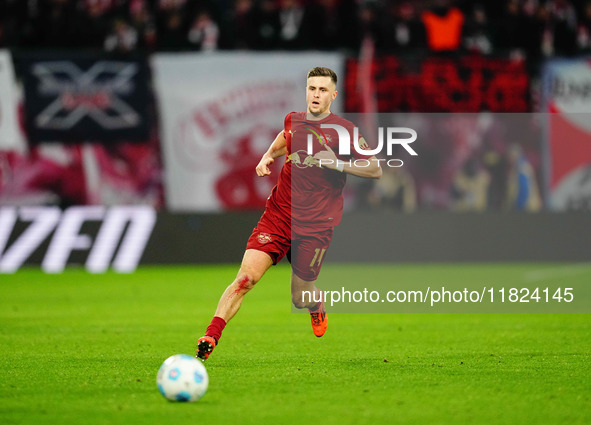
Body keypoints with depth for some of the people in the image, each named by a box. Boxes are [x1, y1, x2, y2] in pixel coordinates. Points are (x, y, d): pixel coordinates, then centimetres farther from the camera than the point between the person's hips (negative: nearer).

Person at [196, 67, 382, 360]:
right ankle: (209, 339, -14)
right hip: (278, 214, 2)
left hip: (315, 226, -2)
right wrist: (269, 156, 15)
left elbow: (376, 170, -6)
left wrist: (338, 163, -17)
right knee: (246, 277, -14)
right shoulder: (292, 120, 7)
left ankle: (317, 305, 43)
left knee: (300, 297, 5)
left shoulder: (343, 130, -6)